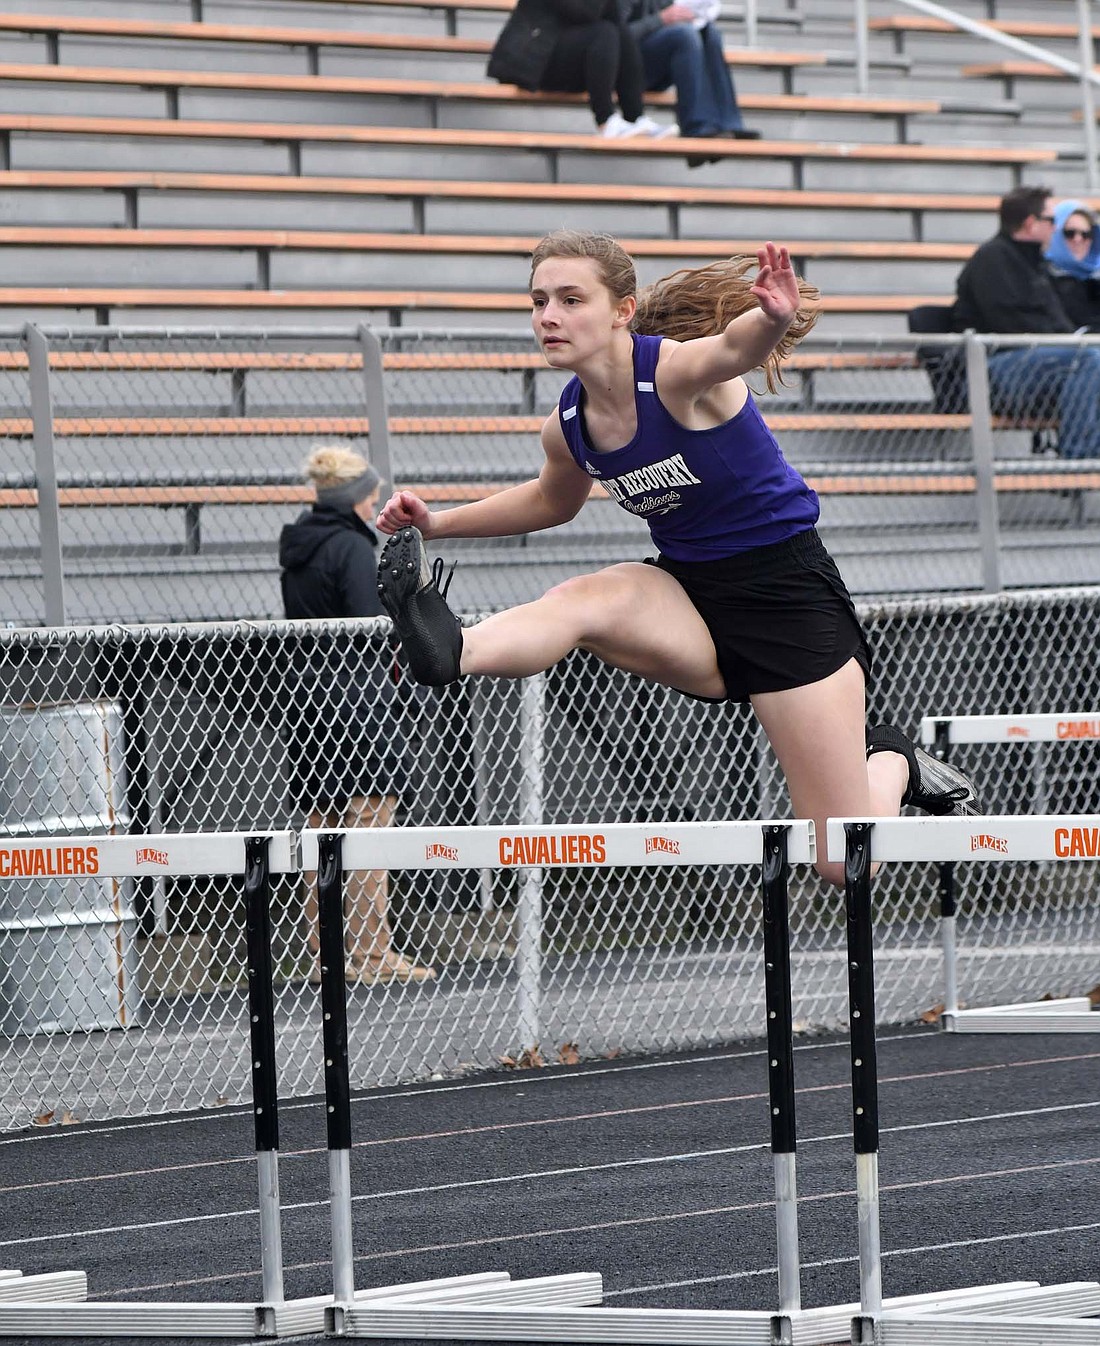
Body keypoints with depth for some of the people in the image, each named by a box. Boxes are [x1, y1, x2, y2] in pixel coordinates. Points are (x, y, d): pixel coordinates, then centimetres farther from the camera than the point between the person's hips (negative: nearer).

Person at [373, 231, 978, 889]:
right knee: (582, 601, -30)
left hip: (786, 590, -6)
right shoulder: (569, 425, -1)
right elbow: (553, 499, 23)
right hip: (687, 594, 6)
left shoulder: (675, 371, -22)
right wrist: (437, 522, 13)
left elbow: (735, 345, -47)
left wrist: (772, 318, -70)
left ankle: (892, 764, 24)